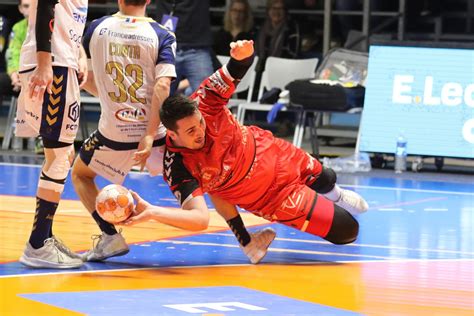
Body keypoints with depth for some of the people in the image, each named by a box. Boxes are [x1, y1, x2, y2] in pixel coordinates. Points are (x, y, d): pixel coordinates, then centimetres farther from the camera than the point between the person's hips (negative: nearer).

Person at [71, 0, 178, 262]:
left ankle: (110, 236, 5)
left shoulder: (98, 27, 4)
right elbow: (162, 86, -13)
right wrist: (150, 136, -16)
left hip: (114, 132, -1)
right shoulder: (162, 36, 0)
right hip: (153, 127, 1)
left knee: (81, 174, 24)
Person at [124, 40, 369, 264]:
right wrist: (153, 212, -58)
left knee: (325, 180, 35)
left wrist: (242, 56, -44)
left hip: (275, 154, 4)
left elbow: (234, 72, -20)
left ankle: (336, 194, 72)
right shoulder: (177, 166, -35)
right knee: (346, 231, -2)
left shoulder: (200, 106, -29)